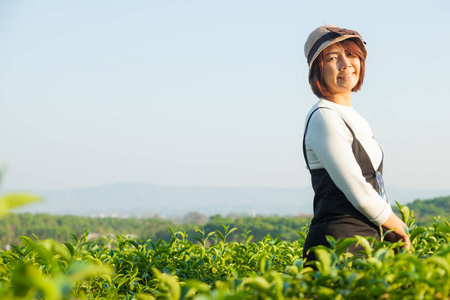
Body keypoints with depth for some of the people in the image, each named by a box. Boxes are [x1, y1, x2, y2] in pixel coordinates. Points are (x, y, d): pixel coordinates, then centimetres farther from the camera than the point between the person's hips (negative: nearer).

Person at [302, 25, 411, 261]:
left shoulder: (354, 118, 17)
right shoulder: (323, 118, -13)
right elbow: (358, 193, -16)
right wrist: (399, 228, -2)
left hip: (368, 239, 9)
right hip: (339, 248, -9)